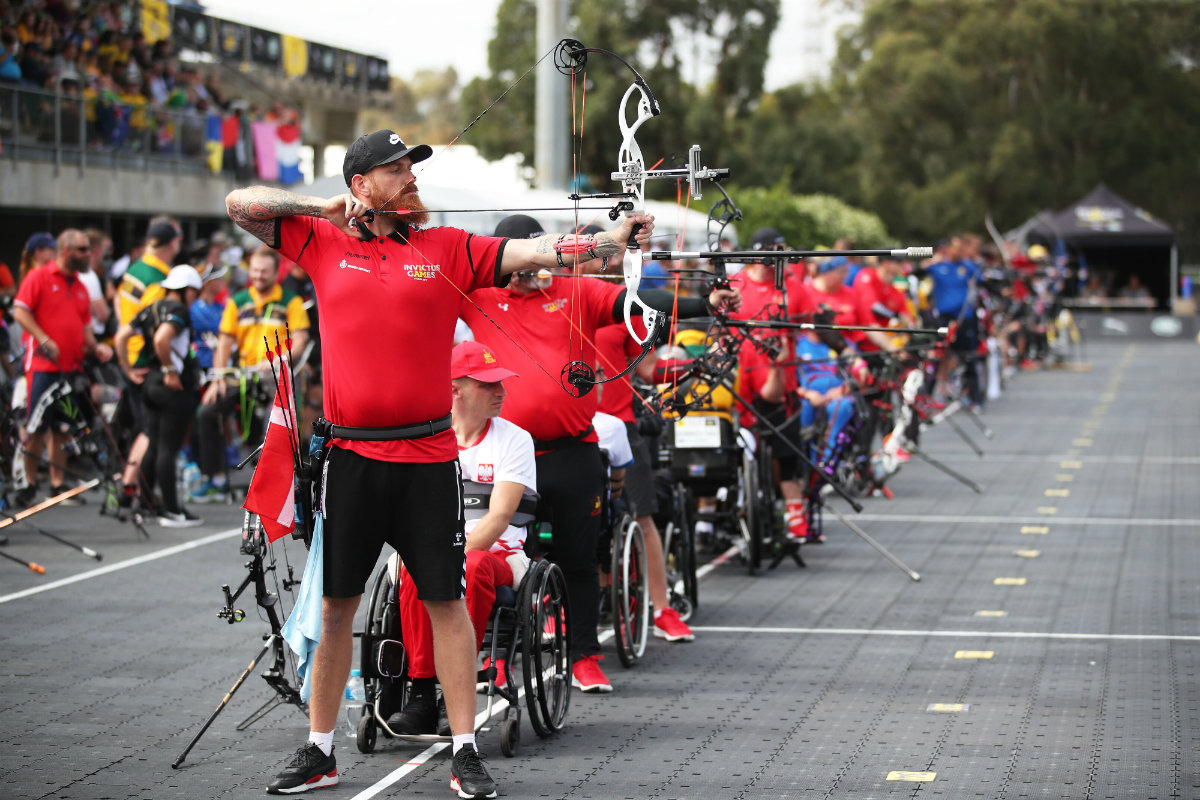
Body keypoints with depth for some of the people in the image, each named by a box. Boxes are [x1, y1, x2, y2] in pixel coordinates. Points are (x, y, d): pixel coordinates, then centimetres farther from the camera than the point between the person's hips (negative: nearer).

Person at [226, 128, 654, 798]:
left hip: (428, 455, -1)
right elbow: (241, 204, 7)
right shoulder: (324, 243, 7)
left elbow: (531, 251, -3)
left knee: (446, 601, 3)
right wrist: (329, 208, -1)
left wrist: (612, 240, -14)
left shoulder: (446, 248, 5)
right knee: (335, 601, 7)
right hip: (351, 455, 1)